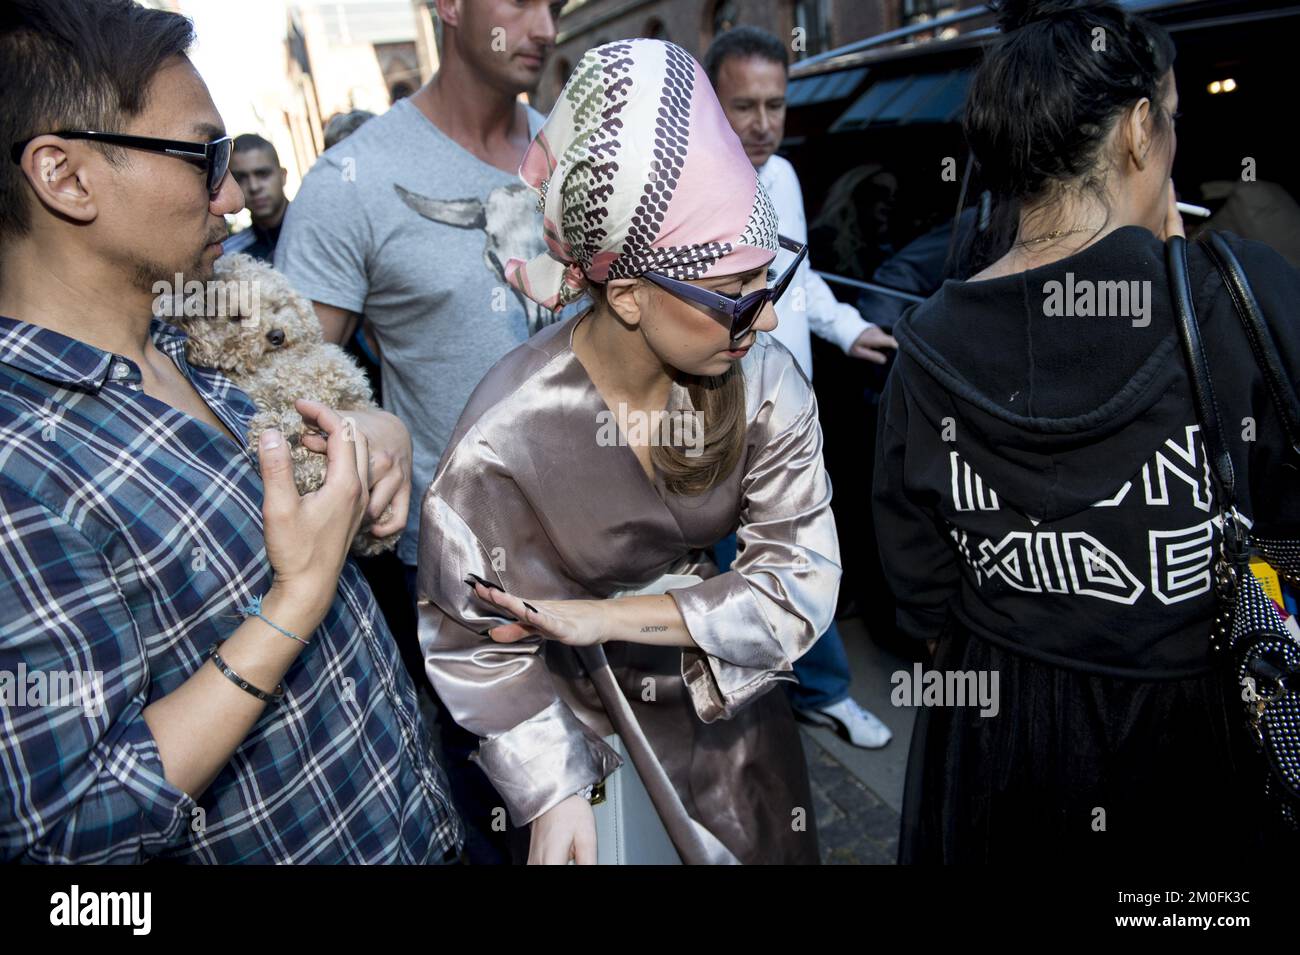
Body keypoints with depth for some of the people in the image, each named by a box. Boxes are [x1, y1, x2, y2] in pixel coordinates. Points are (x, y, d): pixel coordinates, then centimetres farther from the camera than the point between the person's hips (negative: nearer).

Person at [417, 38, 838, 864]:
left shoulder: (766, 380, -20)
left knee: (784, 852, 25)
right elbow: (478, 646, -16)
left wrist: (606, 617, -26)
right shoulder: (507, 441, -28)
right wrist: (553, 798, -22)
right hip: (595, 738, -3)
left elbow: (802, 580, -19)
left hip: (743, 718, 4)